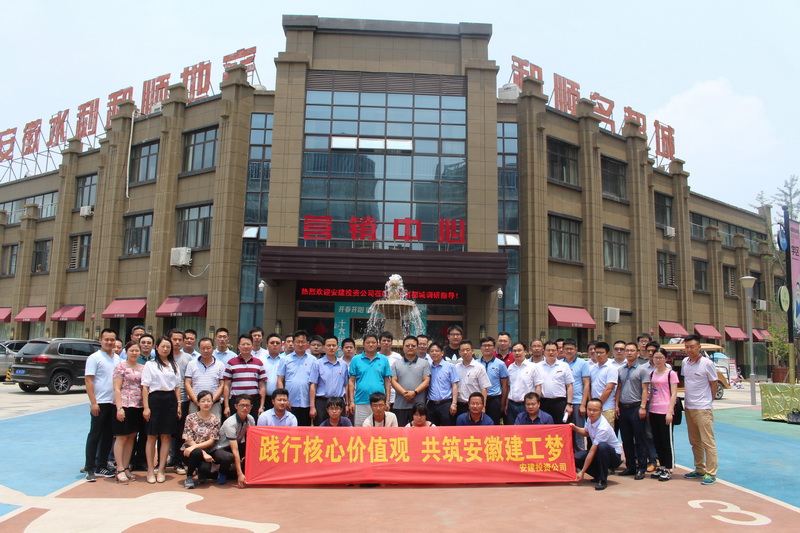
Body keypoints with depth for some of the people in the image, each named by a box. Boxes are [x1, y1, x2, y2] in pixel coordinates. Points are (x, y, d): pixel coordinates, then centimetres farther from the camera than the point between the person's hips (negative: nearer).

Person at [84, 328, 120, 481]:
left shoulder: (117, 358, 13)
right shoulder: (94, 358, -6)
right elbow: (88, 381, -10)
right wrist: (93, 402, -16)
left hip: (114, 403, 6)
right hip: (100, 403, -6)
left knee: (108, 436, 11)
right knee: (94, 436, 1)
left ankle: (101, 466, 20)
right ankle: (90, 469, 9)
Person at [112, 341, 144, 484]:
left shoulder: (142, 368, 12)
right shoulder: (121, 367, -4)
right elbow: (117, 389, -9)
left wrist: (145, 406, 9)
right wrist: (119, 408, -16)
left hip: (138, 407, 6)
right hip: (124, 405, -6)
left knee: (131, 437, 10)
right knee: (122, 437, -1)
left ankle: (126, 468, 18)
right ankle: (120, 470, 4)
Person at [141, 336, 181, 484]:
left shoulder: (174, 365, 16)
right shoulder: (150, 365, 4)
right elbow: (145, 387, -2)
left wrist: (179, 404, 7)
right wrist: (146, 407, -10)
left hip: (170, 400, 3)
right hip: (155, 399, -3)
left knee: (166, 437, 4)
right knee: (152, 436, 0)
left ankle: (161, 470, 10)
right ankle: (150, 470, 8)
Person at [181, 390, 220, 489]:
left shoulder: (215, 420, 2)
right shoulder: (191, 418, -2)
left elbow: (211, 441, -5)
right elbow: (189, 440, -7)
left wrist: (195, 446, -21)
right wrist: (203, 453, -19)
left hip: (206, 451, 1)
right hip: (190, 451, -1)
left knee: (205, 469, -31)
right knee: (196, 453, -37)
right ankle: (189, 476, -7)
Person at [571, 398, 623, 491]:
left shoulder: (603, 427, -31)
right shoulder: (590, 419, -8)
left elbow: (592, 452, -29)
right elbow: (587, 432, 17)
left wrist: (582, 472, -25)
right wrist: (575, 428, -4)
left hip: (614, 455, -7)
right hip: (600, 452, 7)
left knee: (602, 446, -40)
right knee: (576, 458, -16)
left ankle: (602, 480, -22)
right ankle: (598, 476, 4)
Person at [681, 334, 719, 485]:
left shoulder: (707, 363, -10)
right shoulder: (685, 362, 7)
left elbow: (714, 384, -3)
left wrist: (707, 401, 4)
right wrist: (687, 400, 13)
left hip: (703, 409, -6)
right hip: (688, 407, 7)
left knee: (708, 442, -3)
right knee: (694, 442, 14)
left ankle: (711, 473, 2)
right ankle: (699, 469, 24)